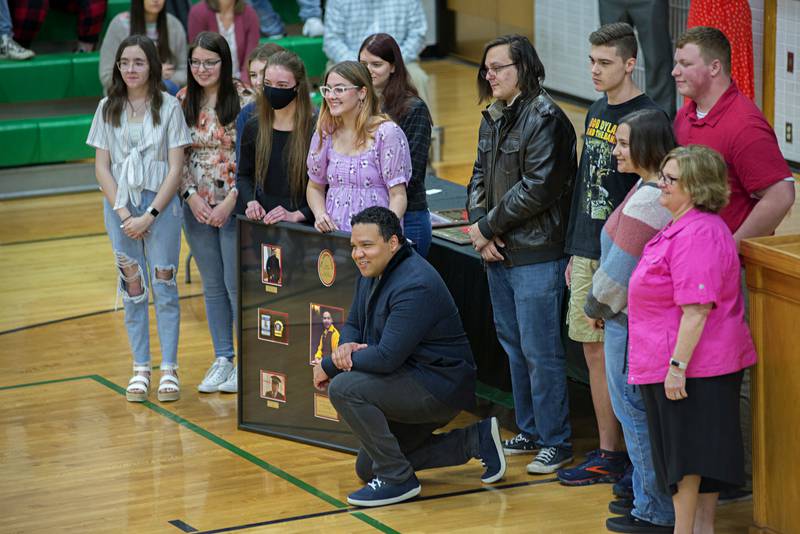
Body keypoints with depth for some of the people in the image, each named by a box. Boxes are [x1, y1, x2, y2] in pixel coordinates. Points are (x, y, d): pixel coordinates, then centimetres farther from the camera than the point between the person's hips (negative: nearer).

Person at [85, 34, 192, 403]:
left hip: (160, 205, -2)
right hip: (120, 206, 2)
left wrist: (150, 215, -12)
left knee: (164, 286, -2)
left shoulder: (168, 107, -2)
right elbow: (101, 168, 3)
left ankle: (169, 370, 3)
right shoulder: (108, 109, 5)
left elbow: (175, 168, -5)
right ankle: (140, 369, 11)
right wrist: (123, 212, -8)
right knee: (132, 287, 5)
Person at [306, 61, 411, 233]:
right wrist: (320, 214, 2)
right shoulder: (325, 133, 11)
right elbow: (314, 187, 22)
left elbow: (398, 196, -4)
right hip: (333, 233, 5)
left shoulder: (387, 133, -3)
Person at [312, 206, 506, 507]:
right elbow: (353, 325, 14)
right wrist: (346, 346, -12)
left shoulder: (415, 286, -26)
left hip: (441, 388, -11)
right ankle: (474, 441, 16)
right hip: (412, 382, 11)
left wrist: (329, 365, -18)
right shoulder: (371, 273, 5)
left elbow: (387, 357, -31)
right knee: (367, 469, 15)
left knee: (344, 389, -26)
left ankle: (397, 479, -15)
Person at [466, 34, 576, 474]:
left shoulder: (544, 119, -15)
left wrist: (488, 226, -11)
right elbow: (480, 177, 16)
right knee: (512, 343, 16)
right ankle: (530, 430, 28)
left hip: (536, 255, -9)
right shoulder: (493, 118, 13)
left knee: (540, 350, -5)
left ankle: (556, 442, 3)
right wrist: (480, 229, -2)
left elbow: (536, 189, -19)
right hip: (499, 253, 9)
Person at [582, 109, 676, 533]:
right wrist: (600, 305, 13)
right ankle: (647, 497, 28)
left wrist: (596, 307, -5)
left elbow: (620, 270, -21)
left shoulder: (647, 201, -23)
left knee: (635, 413, 0)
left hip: (632, 324, -10)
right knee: (641, 412, 18)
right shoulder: (654, 190, 9)